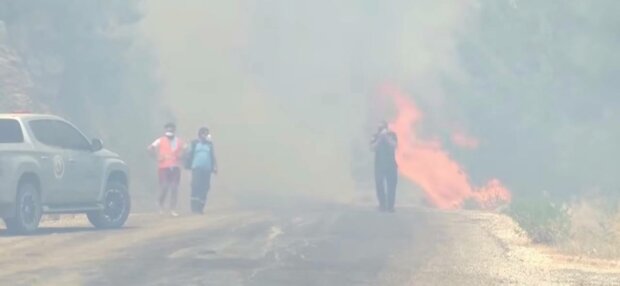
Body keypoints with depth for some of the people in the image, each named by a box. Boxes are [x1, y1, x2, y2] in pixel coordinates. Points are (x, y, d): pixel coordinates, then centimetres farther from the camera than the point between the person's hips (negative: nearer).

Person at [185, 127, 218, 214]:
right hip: (197, 168, -2)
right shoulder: (195, 143, 7)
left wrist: (214, 167, 2)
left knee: (204, 188, 0)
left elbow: (213, 156, 12)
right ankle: (194, 207, -12)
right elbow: (190, 155, 6)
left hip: (207, 169, 3)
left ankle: (200, 207, 5)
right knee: (196, 186, -14)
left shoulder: (210, 144, 12)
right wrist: (188, 165, -1)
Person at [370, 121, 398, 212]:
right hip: (379, 164, 1)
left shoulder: (392, 135, 4)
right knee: (379, 185, -5)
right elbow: (373, 147, -9)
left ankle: (390, 206, -7)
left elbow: (394, 145, -11)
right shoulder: (375, 136, 5)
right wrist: (380, 137, -14)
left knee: (391, 185, -8)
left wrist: (386, 136, -15)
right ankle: (382, 205, -1)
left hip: (391, 164, -1)